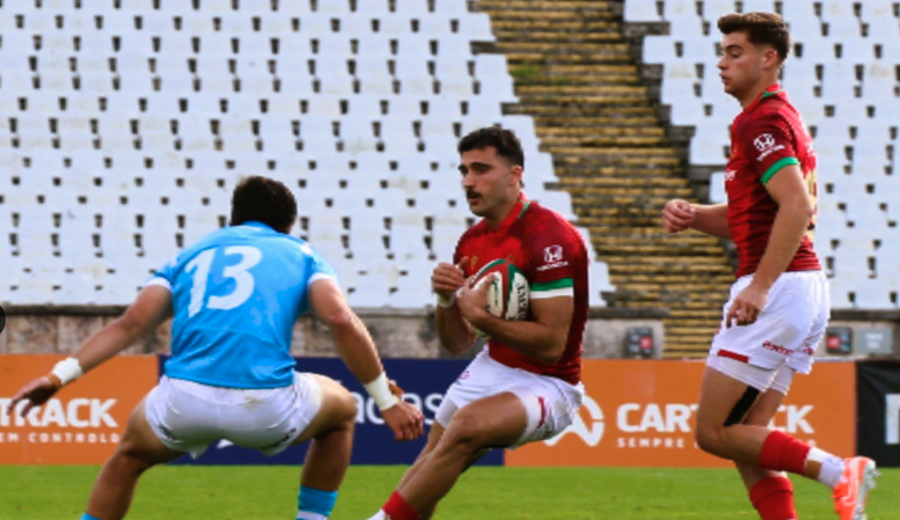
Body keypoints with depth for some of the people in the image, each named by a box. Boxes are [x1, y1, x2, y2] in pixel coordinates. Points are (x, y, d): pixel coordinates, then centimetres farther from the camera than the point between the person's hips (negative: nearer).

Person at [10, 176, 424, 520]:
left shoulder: (192, 254, 26)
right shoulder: (300, 253, 20)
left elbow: (130, 324, 12)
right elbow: (341, 321, 2)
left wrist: (61, 375, 10)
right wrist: (387, 403, 5)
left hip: (184, 400, 2)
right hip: (267, 407, -2)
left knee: (130, 455, 35)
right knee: (341, 410, 31)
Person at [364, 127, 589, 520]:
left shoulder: (548, 238, -20)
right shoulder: (472, 242, 5)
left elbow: (551, 344, -24)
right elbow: (456, 344, 9)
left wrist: (480, 317, -27)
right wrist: (446, 300, -11)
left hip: (547, 383, -9)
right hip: (493, 368, 9)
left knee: (467, 424, -32)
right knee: (433, 457, 7)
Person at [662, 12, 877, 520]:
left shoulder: (762, 121, -11)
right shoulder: (784, 117, 21)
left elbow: (797, 206, -24)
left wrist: (759, 286, -29)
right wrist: (692, 215, 6)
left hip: (779, 288, -10)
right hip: (809, 288, 10)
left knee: (714, 432, -6)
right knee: (746, 438, 10)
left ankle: (839, 472, -15)